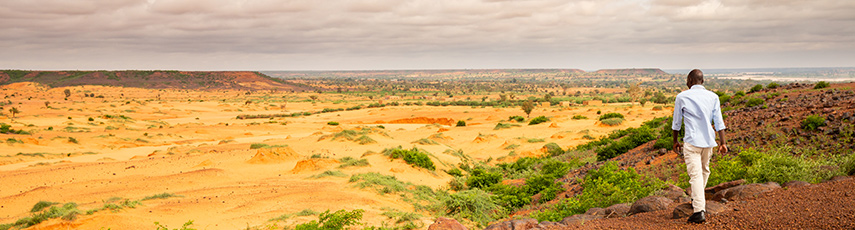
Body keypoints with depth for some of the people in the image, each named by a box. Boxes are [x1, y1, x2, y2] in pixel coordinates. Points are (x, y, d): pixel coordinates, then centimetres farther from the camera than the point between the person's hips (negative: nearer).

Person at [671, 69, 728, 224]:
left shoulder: (682, 97, -2)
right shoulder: (713, 97, 7)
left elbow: (676, 122, 5)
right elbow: (719, 122, 3)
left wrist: (675, 141, 16)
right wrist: (723, 142, 4)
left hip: (692, 141, -4)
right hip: (708, 141, 4)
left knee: (695, 174, -9)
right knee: (704, 171, 22)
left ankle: (699, 211, -17)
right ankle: (697, 201, 37)